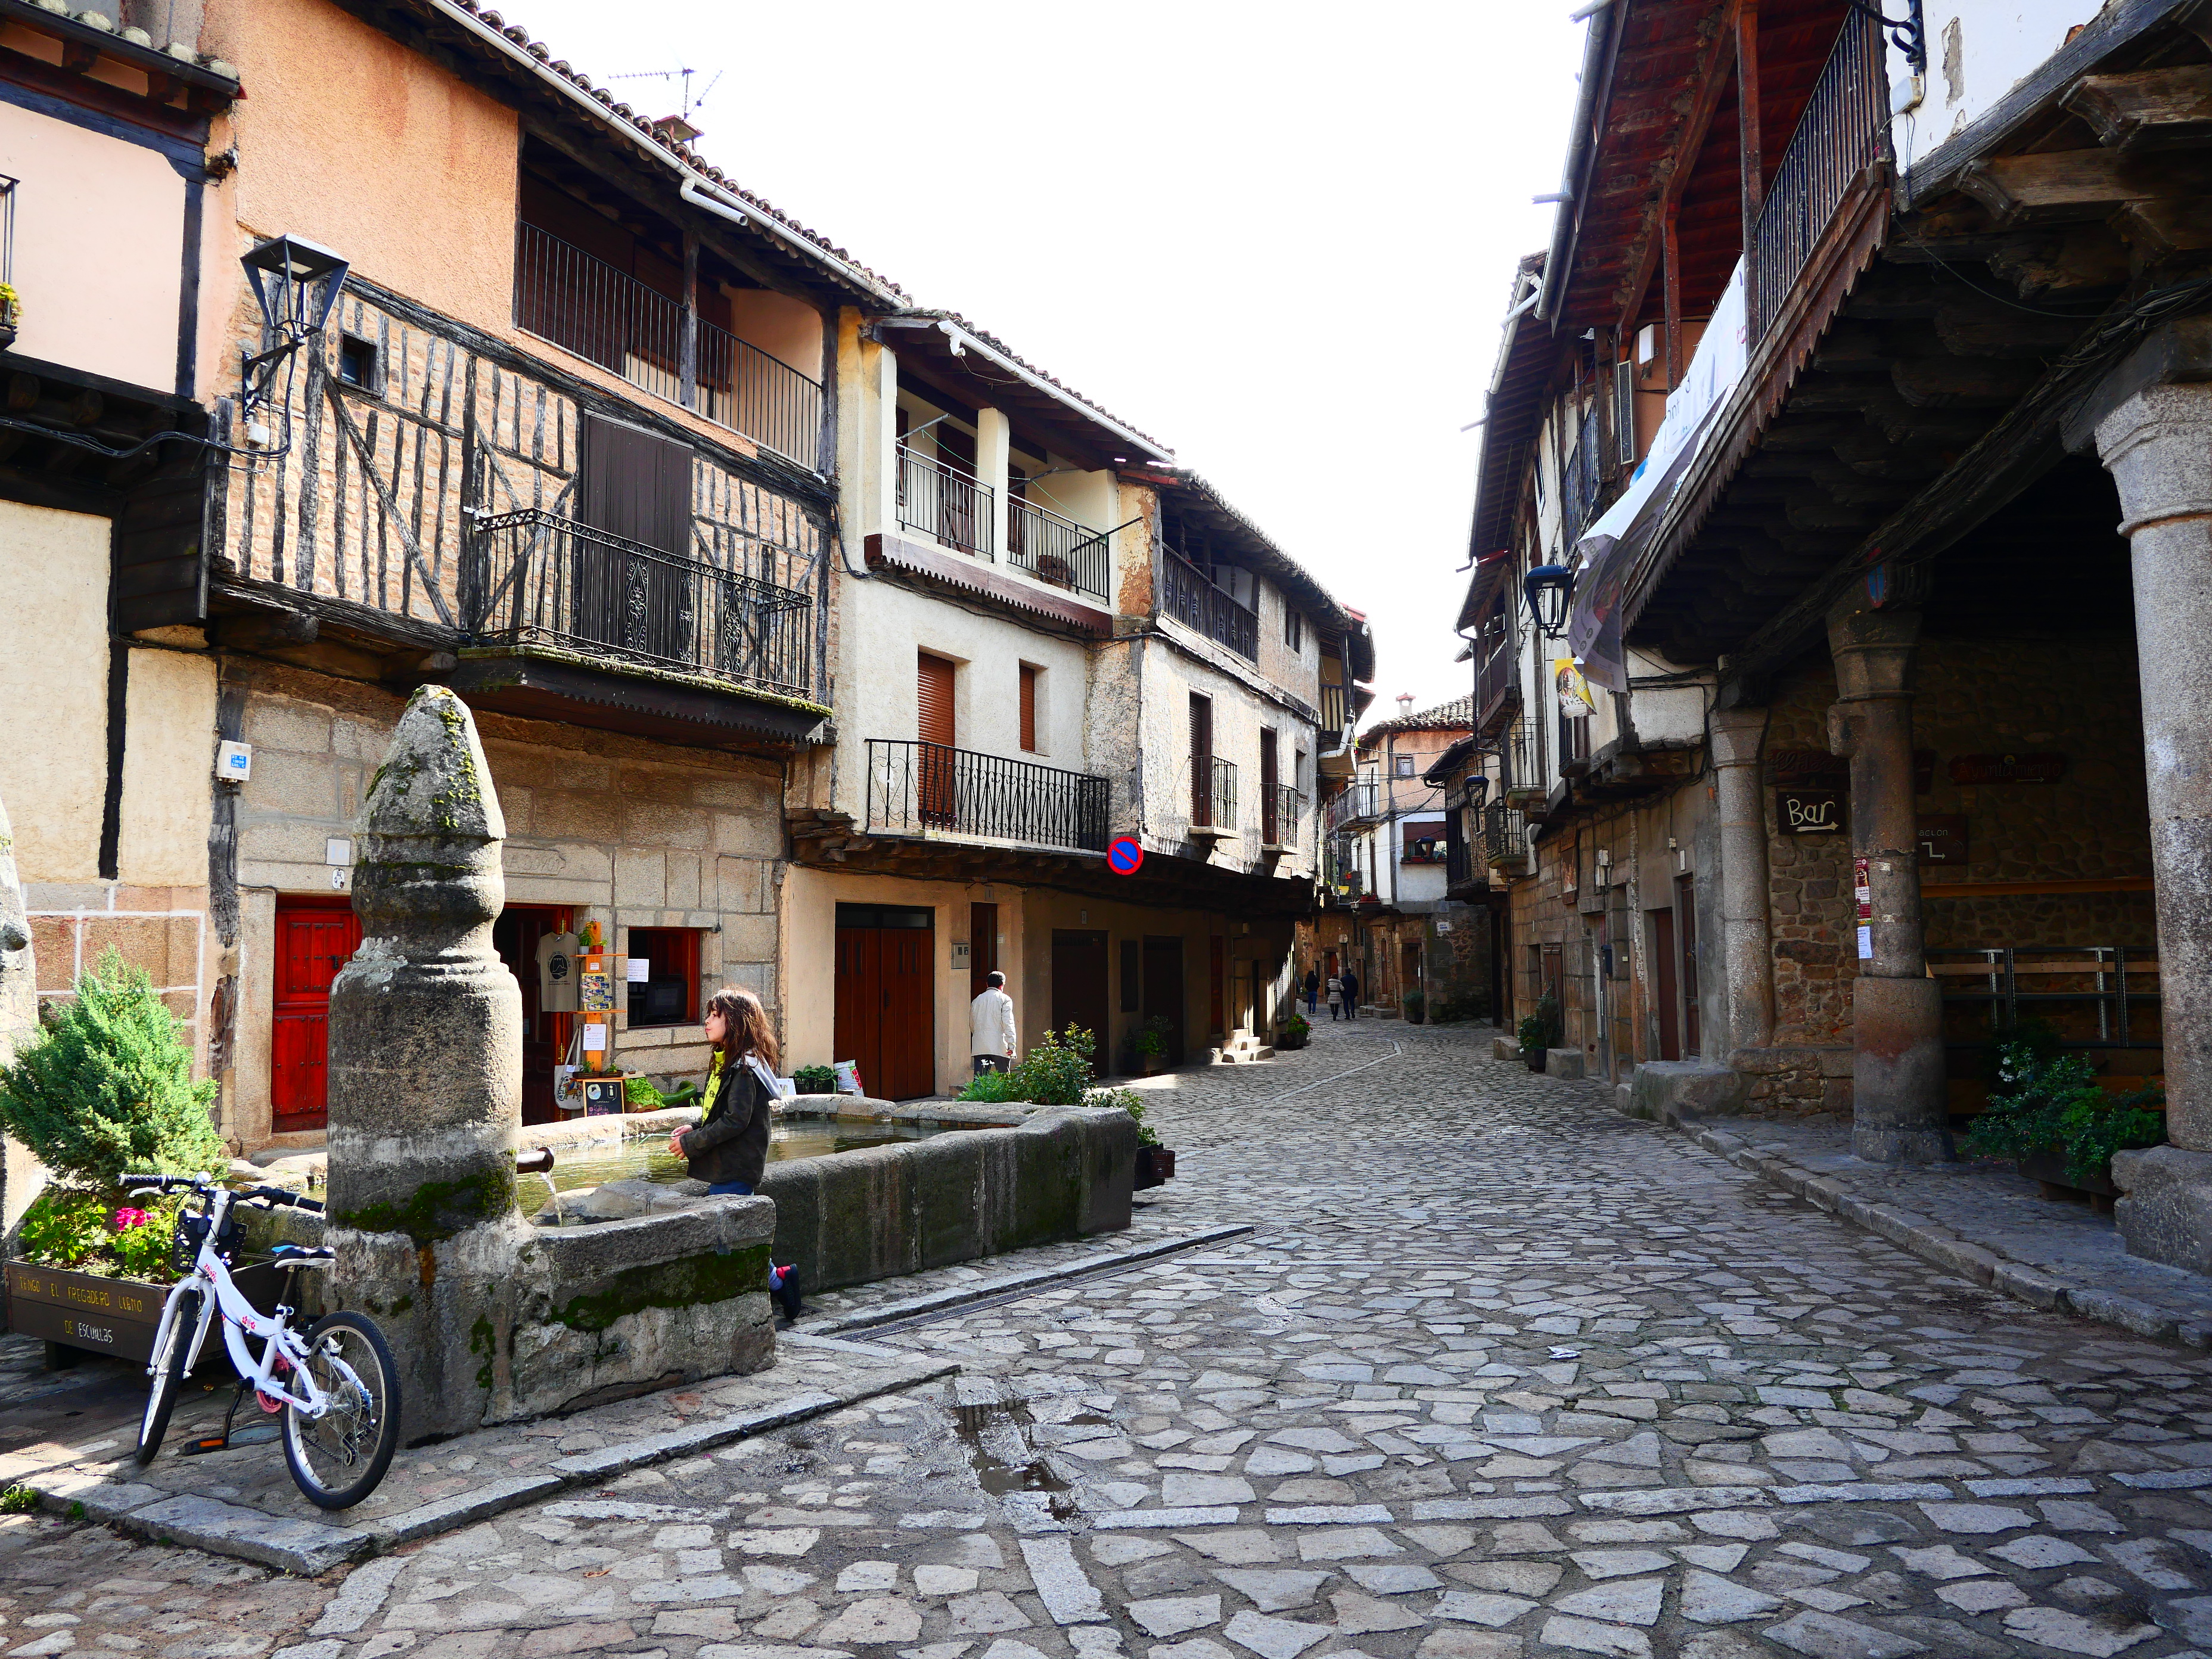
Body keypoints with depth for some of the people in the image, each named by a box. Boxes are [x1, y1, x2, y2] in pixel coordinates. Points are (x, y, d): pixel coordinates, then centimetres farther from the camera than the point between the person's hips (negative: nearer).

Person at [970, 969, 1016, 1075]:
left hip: (979, 1047, 4)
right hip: (998, 1046, -4)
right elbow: (1008, 1023, -9)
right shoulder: (1004, 999, 0)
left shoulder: (976, 1000, 16)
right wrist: (1011, 1045, -12)